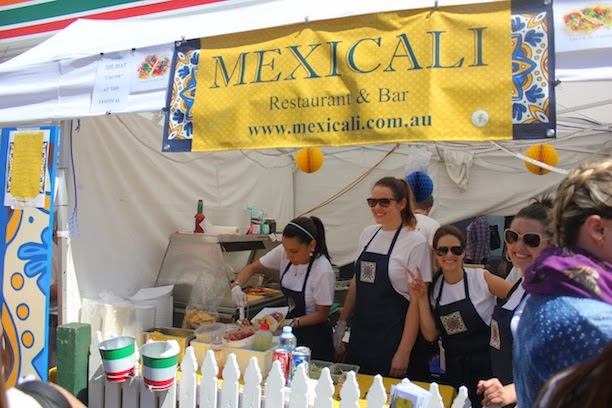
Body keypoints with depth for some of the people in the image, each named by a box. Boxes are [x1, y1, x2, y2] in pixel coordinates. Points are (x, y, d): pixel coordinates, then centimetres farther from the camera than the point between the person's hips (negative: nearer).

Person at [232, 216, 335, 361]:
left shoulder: (323, 271, -25)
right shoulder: (283, 253, -11)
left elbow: (322, 314, -16)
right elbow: (252, 268, 0)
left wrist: (291, 323, -26)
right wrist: (237, 285, -19)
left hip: (314, 337, -5)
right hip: (292, 332, 5)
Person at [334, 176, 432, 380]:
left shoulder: (416, 242, -12)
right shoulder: (367, 234, 6)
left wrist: (404, 351, -15)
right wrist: (342, 321, 13)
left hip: (394, 336, -5)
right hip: (361, 332, 6)